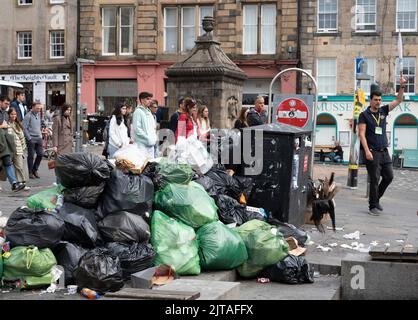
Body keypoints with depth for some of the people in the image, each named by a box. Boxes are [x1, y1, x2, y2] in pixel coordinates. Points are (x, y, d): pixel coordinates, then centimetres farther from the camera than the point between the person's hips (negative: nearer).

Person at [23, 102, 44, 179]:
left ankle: (35, 170, 19)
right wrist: (29, 138, -13)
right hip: (31, 139, -6)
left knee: (40, 154, 2)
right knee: (31, 156, 0)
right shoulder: (28, 116, -9)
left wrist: (40, 134, 12)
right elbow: (24, 128, -11)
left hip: (39, 138, 6)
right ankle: (30, 173, 9)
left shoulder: (39, 115, 12)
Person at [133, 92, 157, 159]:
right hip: (141, 144, -8)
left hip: (151, 144, 8)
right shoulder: (138, 112, -7)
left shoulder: (149, 112, 18)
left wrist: (154, 138, 5)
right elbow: (137, 129, -15)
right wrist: (148, 138, -16)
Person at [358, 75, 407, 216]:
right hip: (372, 152, -6)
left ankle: (376, 198, 24)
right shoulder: (364, 115, -2)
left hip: (384, 151, 6)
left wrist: (402, 86, -1)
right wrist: (367, 151, -18)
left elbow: (398, 100, 13)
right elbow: (362, 134, -9)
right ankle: (373, 206, 5)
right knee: (374, 180, -4)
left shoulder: (383, 111, 13)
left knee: (389, 176, 6)